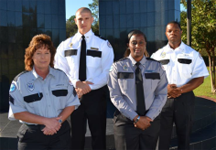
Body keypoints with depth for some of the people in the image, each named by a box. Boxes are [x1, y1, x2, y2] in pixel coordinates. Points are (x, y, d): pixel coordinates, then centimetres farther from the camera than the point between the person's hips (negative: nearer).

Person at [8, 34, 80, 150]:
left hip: (60, 133, 2)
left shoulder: (61, 76, 5)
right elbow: (17, 113, -8)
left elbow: (72, 103, 4)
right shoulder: (20, 80, -4)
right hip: (32, 137, -2)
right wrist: (46, 121, -15)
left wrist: (58, 121, -12)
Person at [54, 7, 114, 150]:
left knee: (98, 135, 11)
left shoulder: (103, 44, 0)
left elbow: (108, 72, -8)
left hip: (96, 95, -1)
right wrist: (76, 83, -18)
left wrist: (89, 86, -20)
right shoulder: (65, 45, 5)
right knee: (76, 136, 13)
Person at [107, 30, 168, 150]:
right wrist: (136, 118, -13)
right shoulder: (118, 67, -2)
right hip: (126, 121, -1)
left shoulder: (156, 67, 4)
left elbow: (162, 95, 0)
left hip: (151, 121, 2)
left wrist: (149, 117, -11)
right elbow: (115, 96, -7)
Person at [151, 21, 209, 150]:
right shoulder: (158, 55, 7)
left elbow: (200, 78, -2)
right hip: (163, 99, 1)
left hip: (184, 98, 0)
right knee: (162, 135, 5)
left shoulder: (192, 54, 4)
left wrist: (180, 90, -15)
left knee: (184, 135, 10)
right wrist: (165, 88, -13)